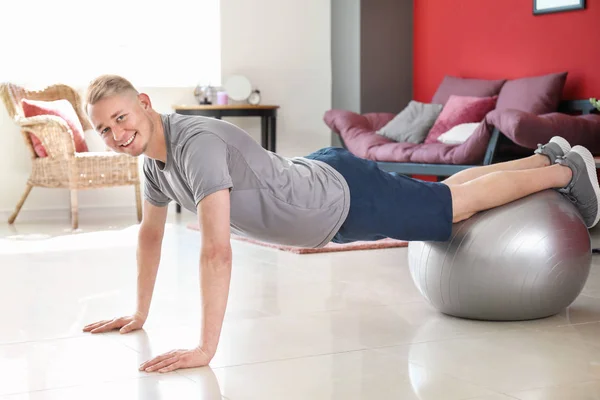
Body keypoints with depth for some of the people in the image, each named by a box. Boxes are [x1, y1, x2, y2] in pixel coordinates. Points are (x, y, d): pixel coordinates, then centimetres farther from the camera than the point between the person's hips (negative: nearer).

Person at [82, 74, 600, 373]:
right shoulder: (154, 156, -7)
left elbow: (217, 251, -45)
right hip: (317, 182, 8)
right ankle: (544, 156, 47)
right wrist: (139, 313, 11)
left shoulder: (197, 143, -37)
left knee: (463, 201, 11)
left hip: (350, 199, -8)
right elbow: (151, 233, 10)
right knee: (445, 192, 26)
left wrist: (205, 348, -45)